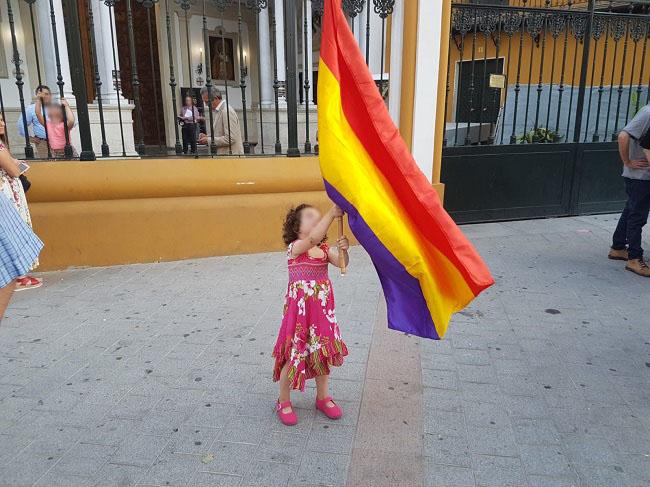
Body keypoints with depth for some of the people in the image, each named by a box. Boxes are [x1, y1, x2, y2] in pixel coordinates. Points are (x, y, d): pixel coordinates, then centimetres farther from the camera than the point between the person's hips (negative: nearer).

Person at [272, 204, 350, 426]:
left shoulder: (325, 249, 6)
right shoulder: (295, 247, -12)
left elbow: (342, 264, -7)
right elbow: (313, 238, -32)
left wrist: (344, 250, -28)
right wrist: (331, 213, -37)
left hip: (322, 310, 6)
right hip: (299, 309, -5)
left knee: (323, 352, 15)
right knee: (294, 355, 4)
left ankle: (322, 397, 35)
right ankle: (284, 403, 24)